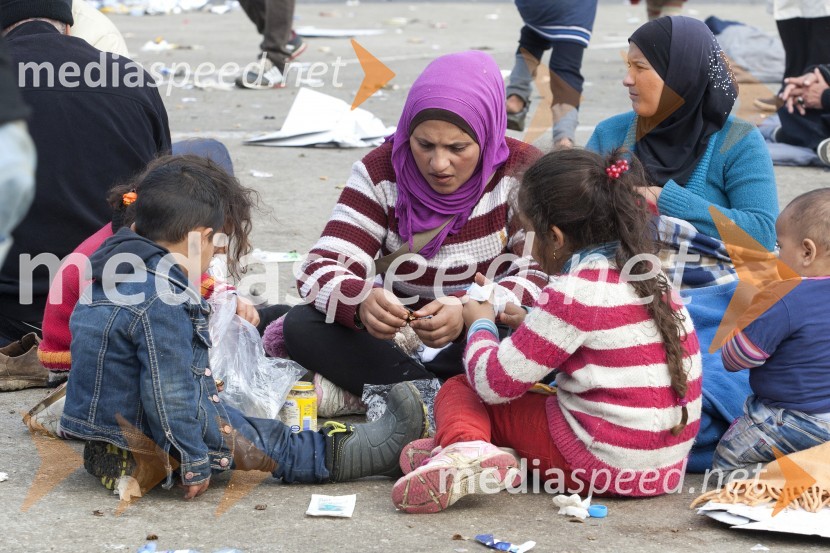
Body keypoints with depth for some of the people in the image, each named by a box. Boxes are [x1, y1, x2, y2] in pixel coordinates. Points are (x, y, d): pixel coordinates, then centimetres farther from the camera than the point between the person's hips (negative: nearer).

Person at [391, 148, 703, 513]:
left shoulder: (574, 291, -16)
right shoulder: (650, 274, 9)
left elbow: (496, 382, -11)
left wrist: (480, 325, 8)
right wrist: (531, 324, 16)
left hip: (604, 465, -8)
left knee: (458, 390, 5)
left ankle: (463, 446, -25)